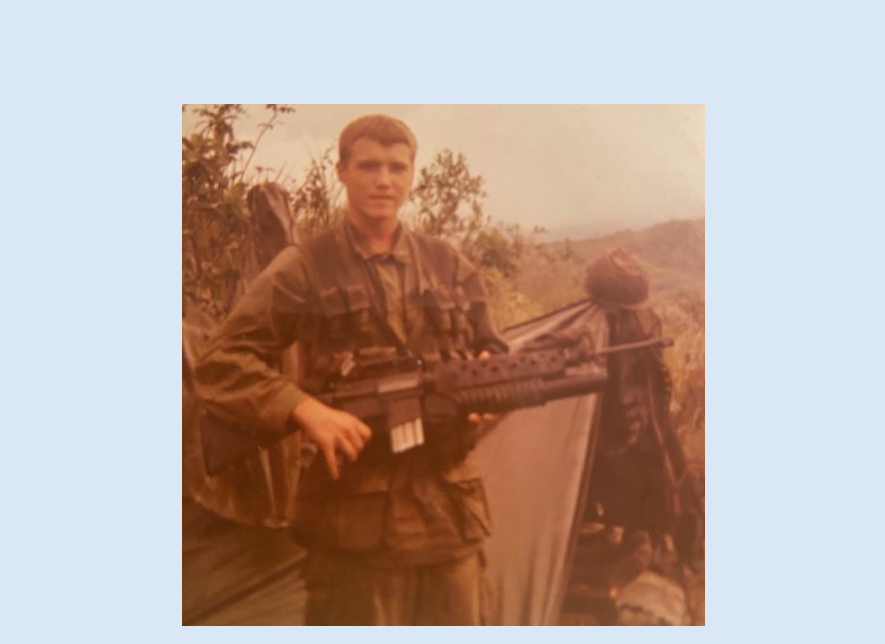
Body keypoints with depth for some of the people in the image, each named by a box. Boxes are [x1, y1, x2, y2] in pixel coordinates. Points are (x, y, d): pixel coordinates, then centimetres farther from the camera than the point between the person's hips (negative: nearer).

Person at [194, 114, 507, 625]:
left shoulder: (449, 266, 10)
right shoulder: (305, 269, -2)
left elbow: (493, 355, 17)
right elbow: (221, 363, -6)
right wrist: (304, 410, -22)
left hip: (451, 508, 4)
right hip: (355, 515, -4)